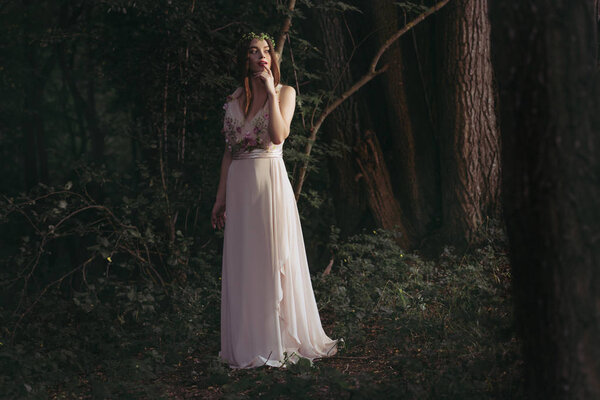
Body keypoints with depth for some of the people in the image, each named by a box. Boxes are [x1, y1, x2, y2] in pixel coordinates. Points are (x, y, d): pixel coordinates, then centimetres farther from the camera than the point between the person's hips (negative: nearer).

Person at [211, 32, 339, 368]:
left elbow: (279, 135, -16)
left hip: (271, 181, -4)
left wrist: (271, 91, -13)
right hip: (239, 184, 4)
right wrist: (221, 197, 11)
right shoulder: (234, 100, 13)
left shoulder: (285, 93, 2)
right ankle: (248, 342, 12)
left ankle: (279, 339, 4)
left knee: (273, 259, -3)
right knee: (242, 263, 4)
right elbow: (229, 151, 14)